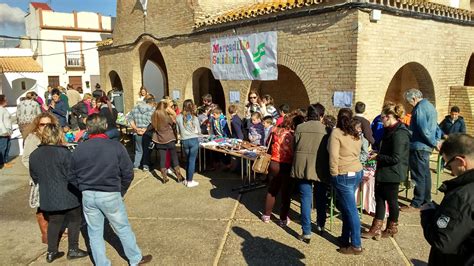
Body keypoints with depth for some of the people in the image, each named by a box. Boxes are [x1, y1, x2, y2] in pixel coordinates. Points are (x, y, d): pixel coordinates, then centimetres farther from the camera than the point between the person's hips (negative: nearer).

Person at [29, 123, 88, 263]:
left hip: (47, 198, 6)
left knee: (54, 223, 19)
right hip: (67, 196, -5)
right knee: (74, 221, 12)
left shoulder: (34, 155, 1)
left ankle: (51, 252, 26)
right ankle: (73, 249, 19)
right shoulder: (64, 153, -19)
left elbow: (34, 177, 10)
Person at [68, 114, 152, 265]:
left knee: (94, 233, 15)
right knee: (123, 228, 14)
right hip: (110, 195, -2)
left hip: (88, 196, 3)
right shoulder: (116, 146, -11)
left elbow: (72, 177, 4)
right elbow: (128, 173, -8)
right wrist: (121, 192, 7)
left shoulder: (79, 149, -3)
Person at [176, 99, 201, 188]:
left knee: (188, 160, 17)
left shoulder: (178, 117, -3)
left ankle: (187, 179, 23)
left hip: (184, 141, 3)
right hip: (194, 140, -3)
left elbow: (178, 131, 4)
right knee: (192, 160, 2)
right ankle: (190, 181, 6)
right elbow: (198, 131, 0)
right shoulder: (194, 118, -8)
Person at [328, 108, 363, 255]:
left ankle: (356, 245, 7)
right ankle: (345, 238, 28)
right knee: (346, 207, 18)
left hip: (343, 175, -8)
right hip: (357, 172, 8)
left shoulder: (336, 133, -11)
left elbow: (334, 156, -17)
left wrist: (334, 174, -7)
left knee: (351, 210, -2)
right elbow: (357, 153, 10)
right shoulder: (356, 134, 11)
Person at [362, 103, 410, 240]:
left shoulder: (399, 134, -23)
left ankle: (392, 228, 29)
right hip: (384, 172, 9)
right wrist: (378, 154, 6)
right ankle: (376, 228, 19)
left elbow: (395, 158, -25)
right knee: (379, 197, 12)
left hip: (392, 174, -9)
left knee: (391, 200, 9)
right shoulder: (391, 130, 8)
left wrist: (378, 157, -16)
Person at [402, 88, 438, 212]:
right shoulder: (430, 106, 14)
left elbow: (424, 130, -22)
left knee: (418, 176, -3)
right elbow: (434, 126, 18)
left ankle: (416, 204, 4)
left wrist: (434, 143, -12)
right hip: (426, 147, 10)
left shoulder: (419, 109, -18)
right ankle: (426, 200, 27)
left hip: (419, 147, -10)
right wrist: (435, 142, 12)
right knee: (425, 174, 17)